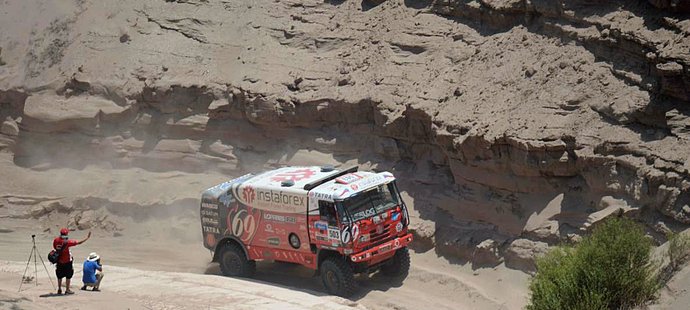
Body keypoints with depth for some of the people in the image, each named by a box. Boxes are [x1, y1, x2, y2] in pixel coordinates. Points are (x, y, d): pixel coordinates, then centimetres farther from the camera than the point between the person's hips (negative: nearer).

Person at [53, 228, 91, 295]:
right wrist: (87, 238, -9)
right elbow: (78, 243, -17)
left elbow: (55, 248, 8)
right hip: (67, 261, -5)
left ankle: (59, 289, 25)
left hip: (59, 261, 5)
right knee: (68, 276, 7)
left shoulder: (56, 240, -7)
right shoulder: (67, 242, -21)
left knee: (59, 276, 18)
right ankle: (67, 290, 10)